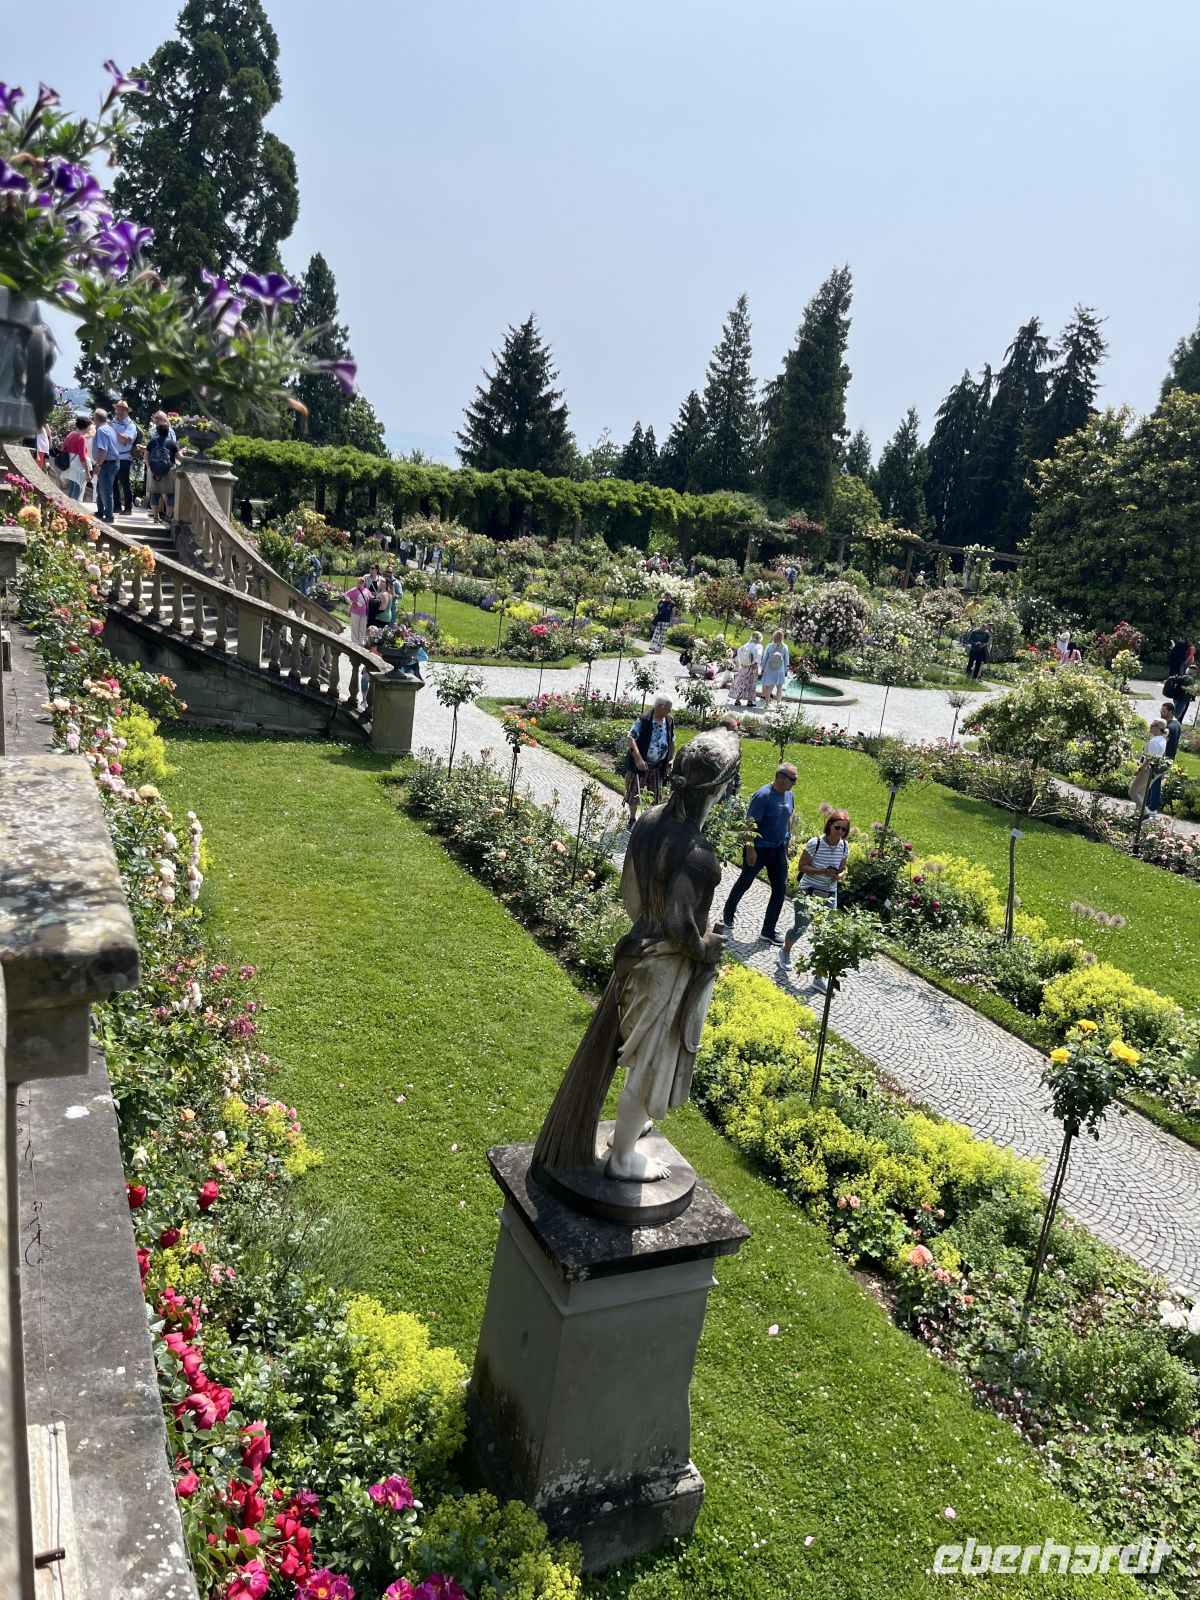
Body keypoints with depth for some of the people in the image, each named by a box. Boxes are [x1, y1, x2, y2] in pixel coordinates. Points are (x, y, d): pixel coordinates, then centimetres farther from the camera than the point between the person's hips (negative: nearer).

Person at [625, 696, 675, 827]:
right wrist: (638, 759, -28)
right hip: (640, 764, -4)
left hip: (658, 767, 5)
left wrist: (672, 759, 4)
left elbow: (672, 742, 12)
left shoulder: (670, 721, -2)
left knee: (656, 795, 12)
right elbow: (630, 738, -21)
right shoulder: (644, 720, -20)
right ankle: (632, 819, 27)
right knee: (634, 792, 9)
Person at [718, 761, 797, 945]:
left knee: (780, 889, 3)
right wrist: (750, 850, -23)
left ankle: (768, 931, 13)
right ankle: (728, 914, 38)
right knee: (744, 883, 13)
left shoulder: (788, 795, 0)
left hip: (779, 850, 6)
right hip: (759, 849, -6)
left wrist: (787, 842, 17)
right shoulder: (763, 796, -22)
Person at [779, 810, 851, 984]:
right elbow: (802, 866, -14)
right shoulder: (815, 842, -19)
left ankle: (819, 977, 10)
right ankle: (785, 951, 35)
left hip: (829, 895, 4)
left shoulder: (844, 846, -4)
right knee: (800, 928, -2)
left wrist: (839, 875, -14)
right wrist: (823, 872, -26)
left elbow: (842, 869, 9)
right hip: (808, 892, -4)